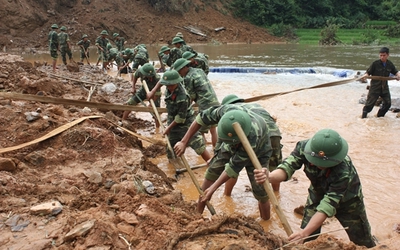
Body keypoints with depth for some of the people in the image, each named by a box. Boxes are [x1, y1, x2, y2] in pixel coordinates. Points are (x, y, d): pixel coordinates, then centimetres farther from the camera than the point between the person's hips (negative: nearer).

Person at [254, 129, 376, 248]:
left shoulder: (344, 171, -41)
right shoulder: (304, 147, -31)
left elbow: (328, 204, -42)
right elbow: (287, 167, -39)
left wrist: (305, 232, -50)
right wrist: (269, 177, -63)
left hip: (346, 200, -2)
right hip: (318, 193, 3)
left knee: (363, 240, 12)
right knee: (306, 239, -1)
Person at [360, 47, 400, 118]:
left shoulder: (390, 64, 3)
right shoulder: (375, 63, -10)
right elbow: (368, 72, -9)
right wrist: (365, 76, -31)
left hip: (384, 88, 5)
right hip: (375, 87, -5)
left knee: (387, 103, 10)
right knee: (370, 103, -4)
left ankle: (380, 115, 29)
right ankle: (364, 116, 9)